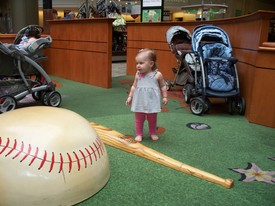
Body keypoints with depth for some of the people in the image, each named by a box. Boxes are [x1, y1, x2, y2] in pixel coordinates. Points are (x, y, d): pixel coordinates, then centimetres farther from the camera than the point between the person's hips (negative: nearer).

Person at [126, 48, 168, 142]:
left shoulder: (157, 75, -9)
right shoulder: (138, 75, -2)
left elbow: (163, 86, 2)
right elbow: (134, 86, 8)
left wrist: (165, 97, 1)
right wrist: (130, 97, 7)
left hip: (152, 102, -1)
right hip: (139, 102, 2)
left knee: (152, 119, 14)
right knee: (139, 119, 10)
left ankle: (153, 133, 34)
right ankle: (139, 134, 24)